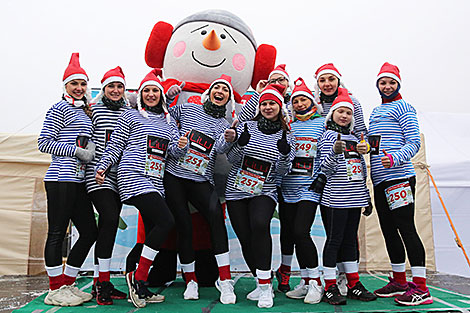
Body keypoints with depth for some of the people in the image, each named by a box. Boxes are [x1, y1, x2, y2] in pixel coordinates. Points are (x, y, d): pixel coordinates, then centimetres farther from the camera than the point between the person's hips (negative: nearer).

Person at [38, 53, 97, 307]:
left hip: (78, 181, 8)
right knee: (57, 233, -2)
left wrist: (90, 149, 10)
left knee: (89, 232, 7)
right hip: (61, 180, -8)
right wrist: (76, 151, -12)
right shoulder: (59, 109, -1)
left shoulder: (85, 113, 22)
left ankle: (67, 283, 20)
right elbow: (44, 143, -7)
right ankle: (55, 290, 10)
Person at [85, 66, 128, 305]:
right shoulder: (94, 109, 4)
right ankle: (101, 282, -6)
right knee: (109, 220, -17)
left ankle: (102, 282, 16)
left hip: (118, 175, 5)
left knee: (109, 225, 7)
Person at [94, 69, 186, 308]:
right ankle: (138, 277, -6)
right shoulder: (130, 116, 8)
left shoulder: (169, 121, 22)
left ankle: (140, 288, 14)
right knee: (166, 221, -19)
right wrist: (102, 167, -8)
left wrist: (180, 146, -11)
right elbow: (115, 146, 4)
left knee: (151, 233, 4)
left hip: (155, 182, 6)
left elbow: (174, 149, 12)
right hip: (134, 177, -6)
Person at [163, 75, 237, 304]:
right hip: (174, 176, 0)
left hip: (201, 181, 0)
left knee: (215, 213, -25)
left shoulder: (224, 125, 11)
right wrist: (168, 97, 2)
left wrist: (229, 138, -30)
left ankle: (224, 279, -18)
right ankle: (190, 281, 15)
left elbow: (220, 149, -8)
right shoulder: (187, 109, 10)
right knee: (184, 226, -4)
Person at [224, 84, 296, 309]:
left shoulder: (287, 136, 4)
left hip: (265, 192, -1)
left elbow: (282, 172, 0)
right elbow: (232, 159, 1)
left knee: (260, 224, -29)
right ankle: (262, 284, 22)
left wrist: (285, 153, -19)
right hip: (236, 190, 2)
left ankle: (266, 286, -17)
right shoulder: (246, 127, 3)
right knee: (245, 238, 1)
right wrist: (240, 144, -18)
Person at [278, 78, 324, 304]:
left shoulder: (323, 124, 5)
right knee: (287, 232, 7)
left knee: (300, 232, -14)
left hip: (309, 188, -4)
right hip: (287, 188, 4)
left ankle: (315, 282, 2)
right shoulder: (288, 126, 13)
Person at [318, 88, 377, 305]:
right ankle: (330, 287, 6)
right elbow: (324, 167, -13)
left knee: (350, 240, 13)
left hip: (355, 197, 7)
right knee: (334, 240, -2)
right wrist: (335, 152, -30)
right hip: (336, 197, -7)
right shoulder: (328, 135, -4)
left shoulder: (354, 138, 17)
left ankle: (354, 285, 21)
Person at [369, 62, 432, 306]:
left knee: (406, 228, -8)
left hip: (399, 177, -8)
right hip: (380, 181, 8)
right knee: (388, 230, 11)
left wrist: (395, 158, -24)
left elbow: (414, 142, -8)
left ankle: (421, 288, -1)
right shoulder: (375, 112, 22)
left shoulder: (403, 108, 0)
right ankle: (399, 281, 23)